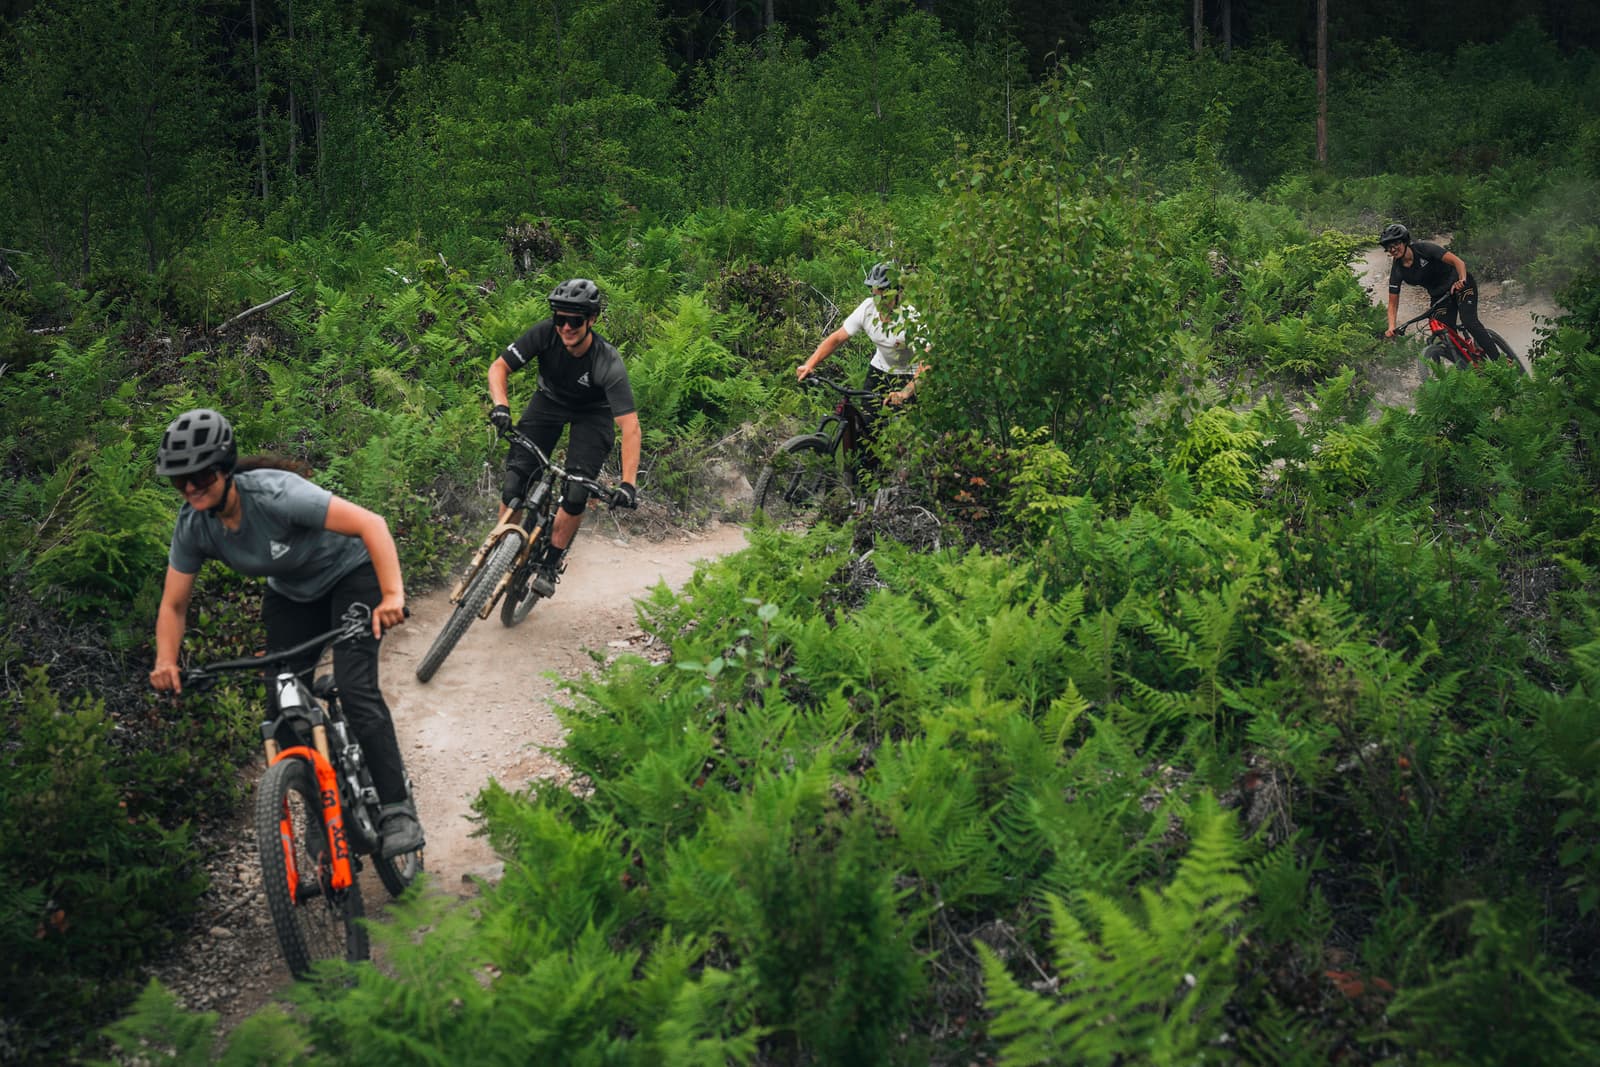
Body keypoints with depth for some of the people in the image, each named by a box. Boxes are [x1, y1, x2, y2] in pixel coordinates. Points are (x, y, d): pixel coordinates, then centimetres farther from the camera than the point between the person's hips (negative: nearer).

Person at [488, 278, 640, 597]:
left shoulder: (608, 363, -35)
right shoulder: (545, 333, -28)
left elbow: (630, 426, -39)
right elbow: (499, 367, -19)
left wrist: (628, 484, -47)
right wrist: (501, 406, -38)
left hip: (592, 413, -2)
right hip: (550, 401, 2)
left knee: (576, 493, -19)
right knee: (514, 481, -13)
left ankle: (551, 565, 1)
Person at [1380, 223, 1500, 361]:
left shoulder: (1423, 248, -23)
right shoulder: (1397, 271, -11)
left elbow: (1458, 261, -30)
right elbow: (1393, 303, -8)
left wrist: (1462, 280, -49)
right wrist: (1391, 327, -24)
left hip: (1459, 284, -5)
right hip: (1438, 295, 5)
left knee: (1469, 322, -24)